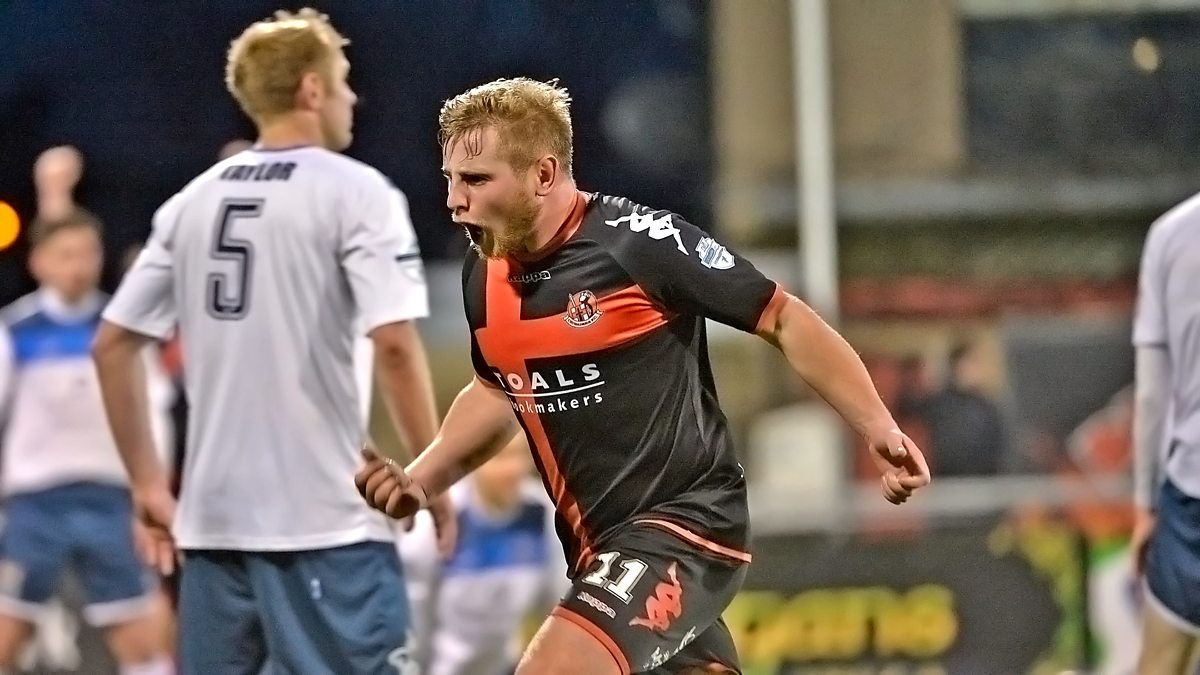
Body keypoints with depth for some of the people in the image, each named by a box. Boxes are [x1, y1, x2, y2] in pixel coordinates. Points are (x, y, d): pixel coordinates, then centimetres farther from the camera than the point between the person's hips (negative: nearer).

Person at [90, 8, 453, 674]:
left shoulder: (192, 201, 12)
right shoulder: (355, 192, -5)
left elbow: (111, 346, 13)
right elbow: (394, 346, -15)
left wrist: (147, 483, 19)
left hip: (212, 517, 6)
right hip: (325, 520, -6)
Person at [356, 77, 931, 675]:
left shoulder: (639, 241, -16)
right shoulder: (484, 278, 5)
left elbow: (784, 319, -10)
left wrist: (879, 429, -15)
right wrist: (418, 480, 10)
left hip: (685, 519, -8)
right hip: (598, 545, 8)